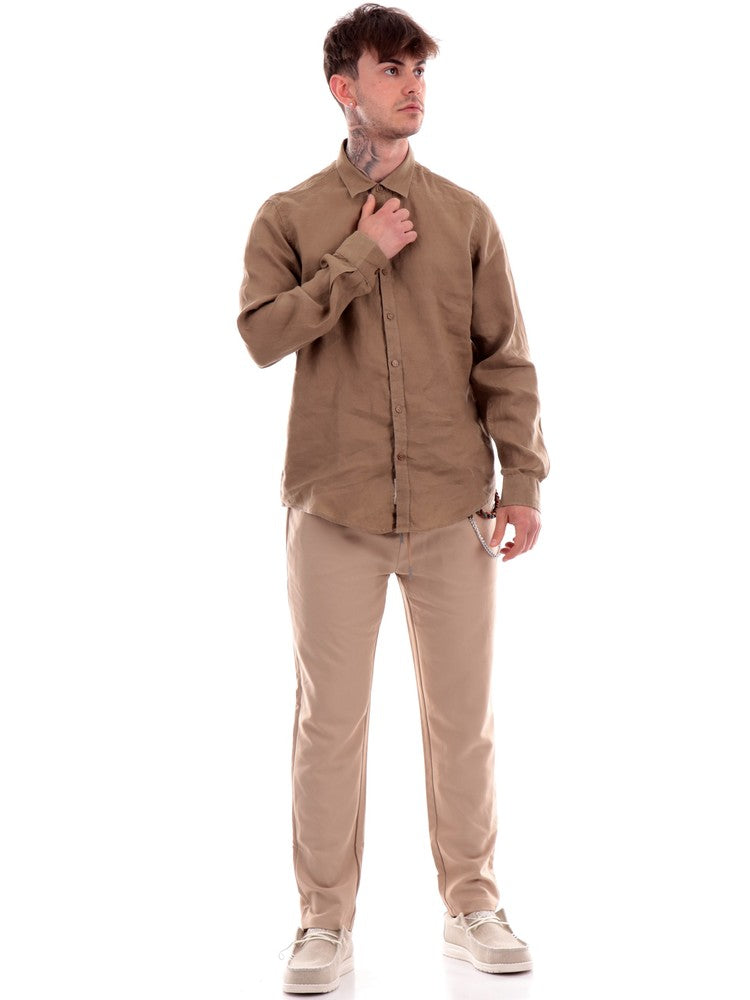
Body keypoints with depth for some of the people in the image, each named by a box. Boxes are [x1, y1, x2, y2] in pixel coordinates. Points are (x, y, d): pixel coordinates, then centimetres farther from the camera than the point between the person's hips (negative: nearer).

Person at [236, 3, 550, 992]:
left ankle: (472, 907, 23)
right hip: (334, 505, -1)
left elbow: (506, 359, 7)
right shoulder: (289, 217, 7)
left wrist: (523, 481, -1)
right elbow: (264, 333, -9)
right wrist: (364, 256, -9)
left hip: (454, 506, 1)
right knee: (330, 720, 2)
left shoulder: (465, 216, 10)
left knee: (463, 718, 7)